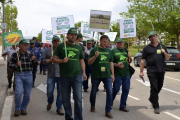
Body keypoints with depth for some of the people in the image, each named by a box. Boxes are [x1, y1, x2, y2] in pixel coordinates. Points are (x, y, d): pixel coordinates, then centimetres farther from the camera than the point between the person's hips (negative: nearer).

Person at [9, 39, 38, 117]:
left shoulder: (30, 54, 4)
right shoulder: (15, 54, -1)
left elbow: (35, 64, 10)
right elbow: (10, 65, 2)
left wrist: (34, 60, -11)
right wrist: (16, 65, -17)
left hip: (29, 75, 3)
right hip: (18, 75, -3)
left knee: (27, 94, 7)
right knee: (18, 92, -16)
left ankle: (23, 108, 27)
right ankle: (17, 109, 5)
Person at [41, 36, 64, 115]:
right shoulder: (48, 50, 8)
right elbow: (42, 60, 7)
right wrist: (49, 60, -10)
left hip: (61, 75, 0)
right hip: (51, 75, 0)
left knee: (60, 92, 3)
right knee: (49, 91, 4)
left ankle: (59, 108, 15)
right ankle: (50, 102, 35)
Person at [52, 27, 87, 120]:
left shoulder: (78, 47, 12)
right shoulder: (61, 46, 3)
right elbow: (54, 59, 3)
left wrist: (83, 72, 6)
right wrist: (62, 61, -16)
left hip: (77, 76, 1)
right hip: (64, 76, -1)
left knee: (78, 98, -4)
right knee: (65, 98, 8)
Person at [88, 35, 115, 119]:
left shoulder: (109, 51, 9)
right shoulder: (94, 50, -2)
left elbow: (111, 63, 14)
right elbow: (89, 62, -6)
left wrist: (112, 74, 10)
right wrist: (95, 56, -24)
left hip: (107, 75, 2)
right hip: (96, 75, -2)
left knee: (110, 92, -7)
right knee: (93, 92, 12)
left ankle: (108, 111, 2)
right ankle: (92, 106, 39)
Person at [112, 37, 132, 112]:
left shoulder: (126, 50, 12)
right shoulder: (113, 51, -5)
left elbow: (130, 62, 19)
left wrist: (130, 57, -1)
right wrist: (116, 65, -22)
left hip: (126, 74, 5)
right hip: (117, 74, -5)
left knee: (126, 90, 6)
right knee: (116, 89, 2)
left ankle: (123, 106, 19)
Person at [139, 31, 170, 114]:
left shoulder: (162, 46, 12)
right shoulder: (147, 48, 4)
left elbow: (167, 58, 13)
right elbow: (143, 60, 3)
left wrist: (165, 53, -8)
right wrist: (141, 71, -2)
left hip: (161, 71, 4)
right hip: (151, 71, -4)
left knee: (159, 87, 14)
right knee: (154, 88, -5)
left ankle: (152, 99, 40)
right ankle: (156, 107, 2)